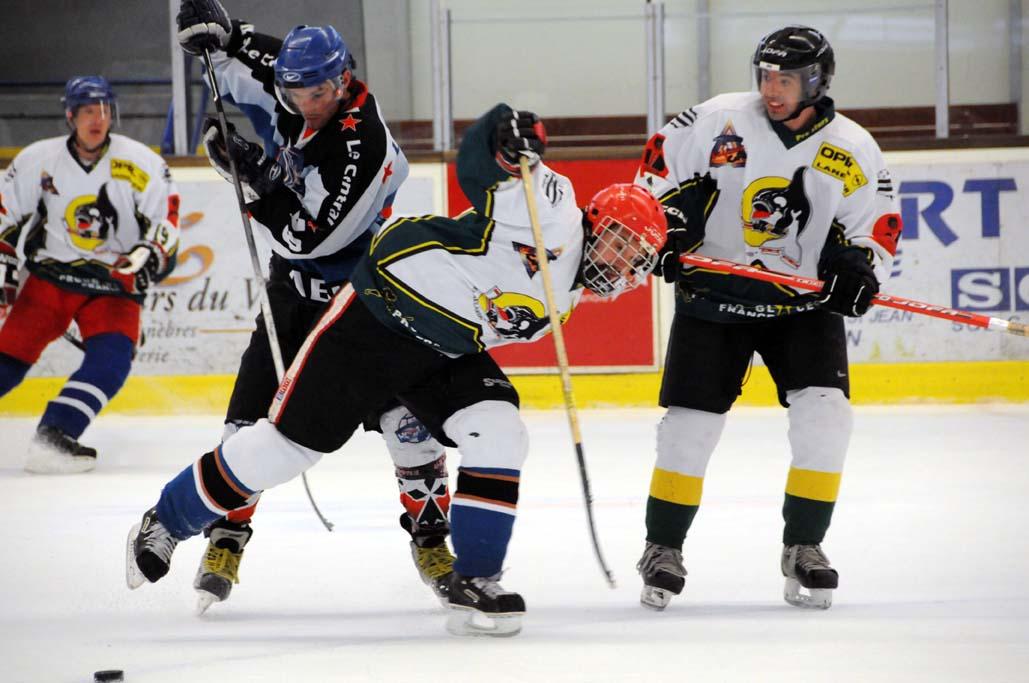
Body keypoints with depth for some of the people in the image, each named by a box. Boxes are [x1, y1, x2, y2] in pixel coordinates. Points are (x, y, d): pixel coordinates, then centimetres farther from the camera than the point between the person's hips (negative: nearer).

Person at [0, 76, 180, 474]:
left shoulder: (141, 164, -7)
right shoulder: (37, 160, -4)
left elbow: (166, 221, -4)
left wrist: (150, 255, -23)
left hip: (114, 282, -1)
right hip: (49, 277, 1)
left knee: (112, 358, -22)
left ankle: (53, 436, -28)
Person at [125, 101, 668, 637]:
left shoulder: (569, 292, 10)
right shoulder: (555, 214, -16)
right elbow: (477, 163, -28)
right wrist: (507, 139, -46)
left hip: (447, 352, 8)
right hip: (377, 313, -8)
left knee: (500, 440, -14)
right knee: (288, 441, -2)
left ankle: (474, 583, -6)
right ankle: (165, 523, 16)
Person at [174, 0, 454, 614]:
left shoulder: (364, 151, -29)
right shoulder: (295, 91, -8)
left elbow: (306, 237, -29)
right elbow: (242, 54, 11)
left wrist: (256, 177, -32)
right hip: (295, 287, 5)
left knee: (404, 413, -11)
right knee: (254, 413, -2)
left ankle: (431, 535, 5)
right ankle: (225, 538, 6)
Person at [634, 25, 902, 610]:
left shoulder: (853, 151, -5)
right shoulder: (720, 120, -8)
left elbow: (879, 228, 0)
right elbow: (661, 165, 1)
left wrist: (858, 272, -19)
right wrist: (662, 230, -10)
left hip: (804, 303, 1)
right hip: (713, 296, -1)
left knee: (825, 415, -14)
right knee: (690, 423, -5)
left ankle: (804, 547, 1)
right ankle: (664, 550, 11)